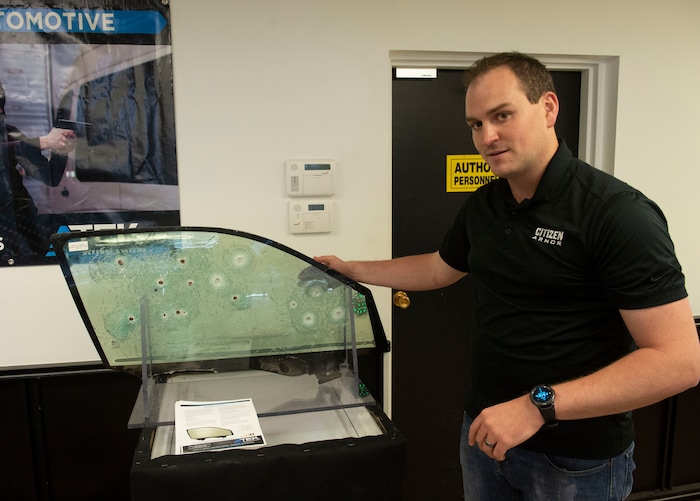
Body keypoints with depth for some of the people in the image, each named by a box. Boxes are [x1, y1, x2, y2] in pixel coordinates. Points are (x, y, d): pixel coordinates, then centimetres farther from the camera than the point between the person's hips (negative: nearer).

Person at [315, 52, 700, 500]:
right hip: (486, 431, 6)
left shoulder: (617, 211, -21)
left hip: (577, 458, -6)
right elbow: (440, 268, 20)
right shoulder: (483, 205, 1)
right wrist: (351, 270, 20)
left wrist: (539, 405, -30)